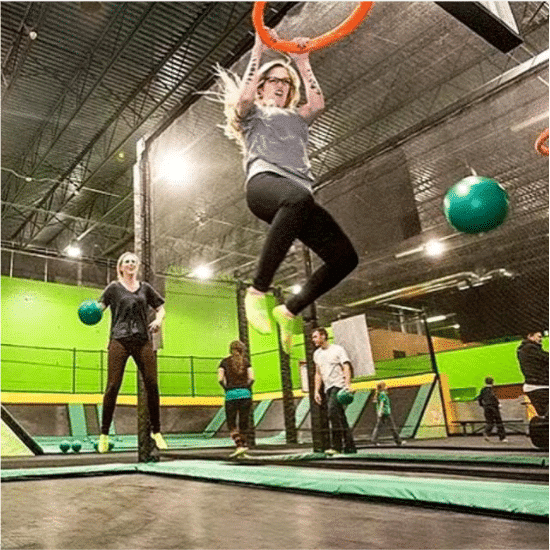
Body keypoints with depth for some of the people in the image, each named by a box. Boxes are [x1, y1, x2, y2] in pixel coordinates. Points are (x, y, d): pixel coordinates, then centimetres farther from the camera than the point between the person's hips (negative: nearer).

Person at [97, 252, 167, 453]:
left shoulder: (145, 288, 16)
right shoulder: (114, 287, 9)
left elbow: (160, 308, 19)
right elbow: (99, 307, 0)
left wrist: (158, 319, -2)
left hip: (143, 340, 2)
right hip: (119, 340, -2)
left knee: (152, 384, -3)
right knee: (113, 386, -7)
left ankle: (156, 432, 9)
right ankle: (104, 434, 4)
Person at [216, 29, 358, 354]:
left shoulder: (297, 118, 39)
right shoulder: (252, 113, 28)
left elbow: (318, 103, 19)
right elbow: (243, 96, 4)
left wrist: (303, 63, 23)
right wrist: (258, 52, 10)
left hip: (298, 196, 5)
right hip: (264, 180, -5)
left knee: (345, 257, -14)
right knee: (298, 198, -44)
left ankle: (289, 311, -1)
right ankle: (258, 291, -38)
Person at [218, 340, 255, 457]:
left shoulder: (224, 362, 8)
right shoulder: (245, 362, 9)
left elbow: (220, 379, -6)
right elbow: (251, 378, -4)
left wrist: (227, 389, 6)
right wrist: (246, 388, 9)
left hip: (231, 394, -1)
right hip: (245, 394, 1)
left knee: (231, 424, 5)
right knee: (243, 423, 9)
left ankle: (240, 446, -12)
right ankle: (243, 446, 6)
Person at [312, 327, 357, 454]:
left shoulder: (338, 349, -1)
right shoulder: (316, 354, 17)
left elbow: (346, 368, -9)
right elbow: (318, 374, 21)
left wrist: (348, 385, -21)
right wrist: (316, 391, 13)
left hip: (339, 386, -7)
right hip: (328, 388, 7)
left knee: (333, 412, -22)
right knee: (340, 417, 6)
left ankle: (336, 446, -22)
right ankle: (350, 446, 11)